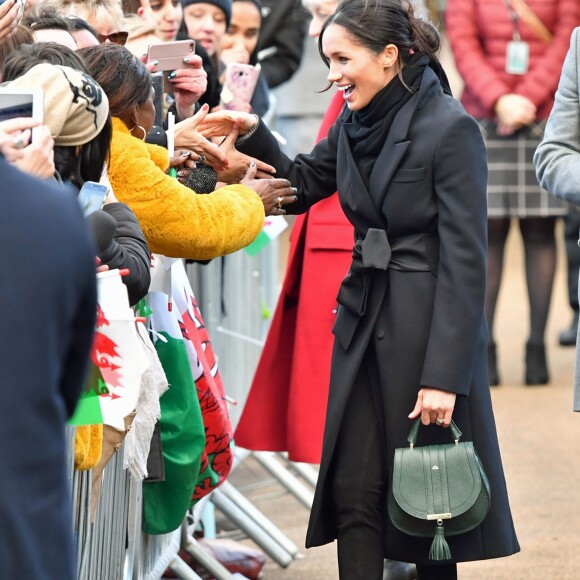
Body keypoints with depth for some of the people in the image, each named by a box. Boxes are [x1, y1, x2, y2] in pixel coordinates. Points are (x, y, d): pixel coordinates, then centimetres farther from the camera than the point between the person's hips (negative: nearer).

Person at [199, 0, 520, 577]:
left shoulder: (450, 129, -15)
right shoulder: (355, 124, 7)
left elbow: (464, 260, -17)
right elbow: (299, 187, 20)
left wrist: (445, 374, -20)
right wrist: (252, 135, 1)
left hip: (428, 331, -7)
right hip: (363, 324, 7)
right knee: (354, 494, 3)